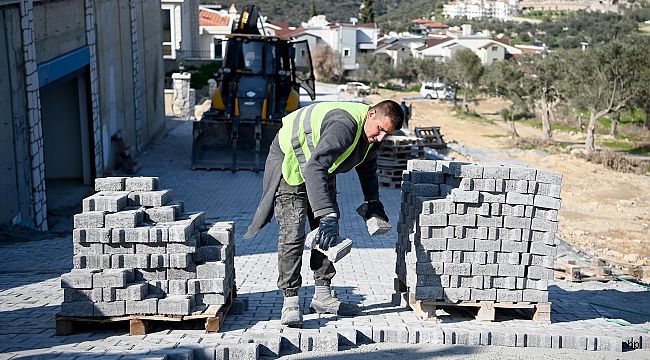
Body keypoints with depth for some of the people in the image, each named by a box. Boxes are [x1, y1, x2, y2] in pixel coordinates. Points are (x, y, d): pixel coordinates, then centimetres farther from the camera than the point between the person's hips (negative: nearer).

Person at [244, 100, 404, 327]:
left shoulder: (370, 132, -8)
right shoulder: (344, 126, -38)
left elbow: (367, 164, 17)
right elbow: (314, 169, -50)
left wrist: (373, 200, 12)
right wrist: (327, 215, -56)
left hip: (320, 167, 9)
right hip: (290, 162, -9)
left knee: (328, 231, 7)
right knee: (293, 232, -17)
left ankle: (323, 296, 14)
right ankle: (290, 301, -12)